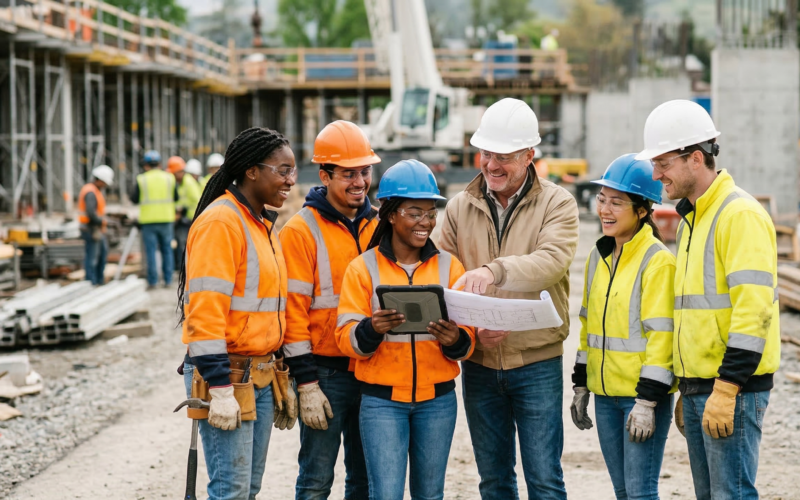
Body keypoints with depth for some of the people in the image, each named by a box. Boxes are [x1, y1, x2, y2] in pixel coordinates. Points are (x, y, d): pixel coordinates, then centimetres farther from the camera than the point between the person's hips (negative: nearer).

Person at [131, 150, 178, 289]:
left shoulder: (141, 180, -3)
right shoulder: (169, 178, 3)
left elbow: (134, 199, 0)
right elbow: (176, 197, 8)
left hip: (149, 220, -2)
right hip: (167, 219, 2)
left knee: (151, 250, 2)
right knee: (167, 249, 8)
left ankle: (152, 280, 0)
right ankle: (168, 279, 8)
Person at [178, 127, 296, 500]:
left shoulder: (264, 225, 16)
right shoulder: (220, 222, -14)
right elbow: (205, 311, -20)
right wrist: (220, 390, -22)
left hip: (260, 376, 9)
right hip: (225, 372, -9)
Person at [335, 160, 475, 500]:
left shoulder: (449, 266, 5)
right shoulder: (363, 268, -1)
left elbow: (468, 339, 3)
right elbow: (346, 338, -5)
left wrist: (455, 340, -20)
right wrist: (372, 329, -27)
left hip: (437, 399, 2)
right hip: (382, 399, -2)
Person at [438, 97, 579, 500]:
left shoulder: (556, 204, -4)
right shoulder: (460, 208, 6)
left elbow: (553, 261, -23)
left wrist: (494, 270, -40)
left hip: (537, 363, -3)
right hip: (479, 365, 3)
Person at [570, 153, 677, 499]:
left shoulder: (657, 261, -12)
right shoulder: (598, 257, 11)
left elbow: (661, 334, -16)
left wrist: (647, 401, -18)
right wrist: (580, 386, 16)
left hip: (645, 394, -7)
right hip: (606, 394, 7)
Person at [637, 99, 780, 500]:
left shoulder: (740, 215, -13)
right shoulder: (692, 218, 18)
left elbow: (754, 308, -21)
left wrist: (725, 389, -24)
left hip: (733, 387, -10)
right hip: (698, 386, 10)